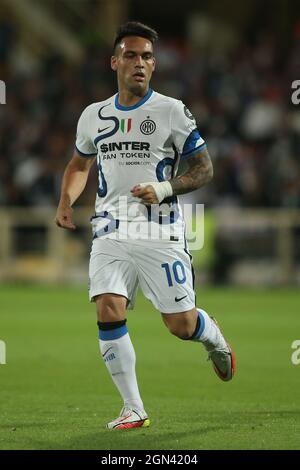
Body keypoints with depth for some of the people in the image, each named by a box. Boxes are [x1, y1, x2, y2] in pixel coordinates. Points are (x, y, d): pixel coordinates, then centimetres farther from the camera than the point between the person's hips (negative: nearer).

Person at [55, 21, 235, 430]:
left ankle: (215, 339, 35)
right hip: (110, 234, 3)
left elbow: (204, 169, -1)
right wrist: (66, 202, 8)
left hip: (160, 233, -3)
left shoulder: (172, 111, -3)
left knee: (181, 325, -3)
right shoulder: (94, 116, 10)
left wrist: (164, 189, -18)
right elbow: (79, 165, 27)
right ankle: (133, 410, -4)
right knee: (108, 314, -14)